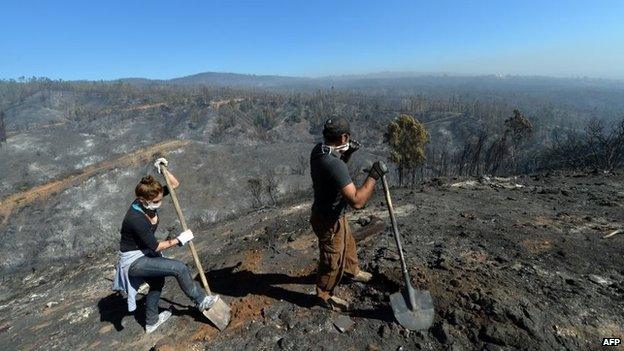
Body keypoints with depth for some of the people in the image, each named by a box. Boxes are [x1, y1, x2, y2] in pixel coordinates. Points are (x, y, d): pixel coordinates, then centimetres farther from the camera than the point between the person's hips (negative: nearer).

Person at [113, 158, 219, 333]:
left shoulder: (148, 202, -11)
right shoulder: (136, 219, -33)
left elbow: (175, 184, -3)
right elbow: (155, 246, -24)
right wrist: (179, 240, -17)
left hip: (145, 254, 10)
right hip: (134, 261, -10)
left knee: (157, 283, 26)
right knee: (180, 268, -16)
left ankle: (151, 321, 49)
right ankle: (201, 300, 6)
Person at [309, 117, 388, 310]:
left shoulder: (319, 149, -7)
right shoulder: (334, 165, -36)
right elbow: (357, 201, -37)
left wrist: (348, 153, -1)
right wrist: (373, 176, -29)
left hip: (333, 213, 9)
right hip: (329, 221, -9)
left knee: (348, 244, 31)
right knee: (333, 260, 14)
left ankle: (353, 271, 59)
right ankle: (324, 295, 40)